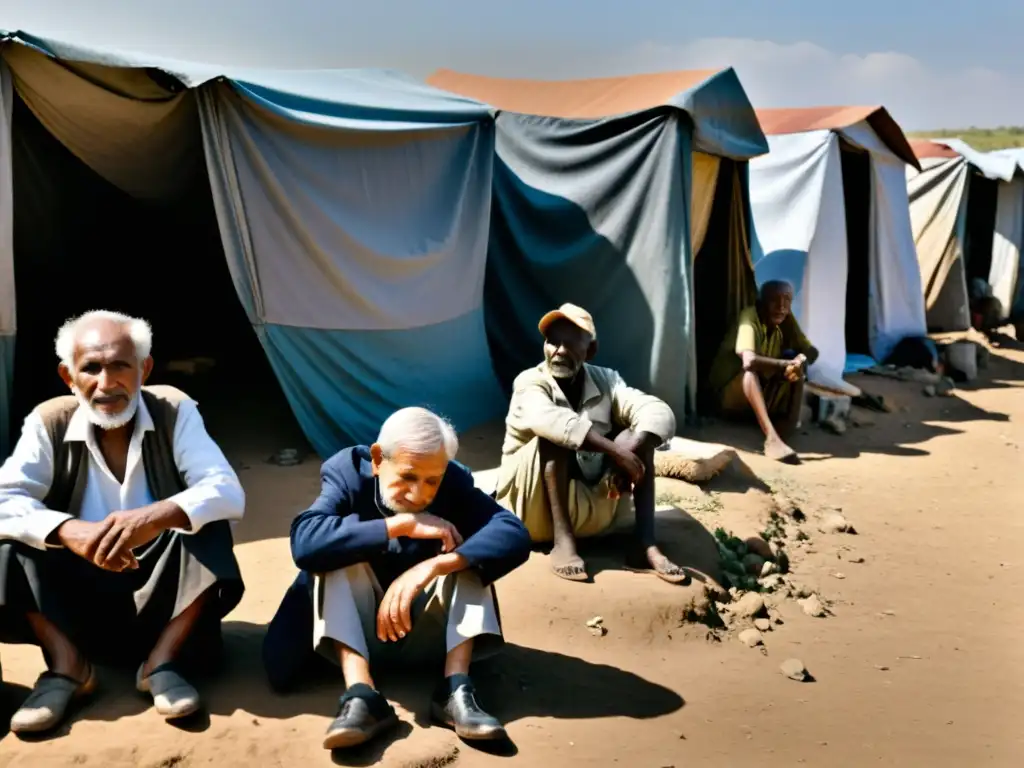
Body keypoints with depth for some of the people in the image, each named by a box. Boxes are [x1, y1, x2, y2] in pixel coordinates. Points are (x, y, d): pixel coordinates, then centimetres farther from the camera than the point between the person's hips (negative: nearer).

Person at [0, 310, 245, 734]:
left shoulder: (174, 411, -12)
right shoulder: (49, 422, -8)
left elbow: (228, 493, -23)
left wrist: (157, 516, -43)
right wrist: (69, 531, -40)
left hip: (162, 587, -1)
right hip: (80, 590, 1)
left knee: (208, 527, -27)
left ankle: (161, 662, -17)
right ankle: (68, 665, -13)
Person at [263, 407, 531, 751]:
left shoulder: (454, 484, -13)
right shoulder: (348, 474, -17)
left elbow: (515, 534, -29)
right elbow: (305, 541, -36)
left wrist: (435, 565, -43)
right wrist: (402, 525, -36)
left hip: (428, 634, 1)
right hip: (355, 632, -1)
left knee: (465, 552, -20)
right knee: (338, 554, -26)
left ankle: (455, 689, -28)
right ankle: (361, 695, -36)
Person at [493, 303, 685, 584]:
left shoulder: (605, 380, 0)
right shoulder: (530, 382, -12)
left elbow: (660, 413, -15)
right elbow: (547, 419, -36)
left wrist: (629, 452, -33)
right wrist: (614, 450, -40)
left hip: (595, 506, 4)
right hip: (538, 507, -4)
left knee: (636, 436, -14)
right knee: (554, 436, -27)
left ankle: (645, 544, -22)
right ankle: (563, 540, -32)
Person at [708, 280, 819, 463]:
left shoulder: (786, 320, -4)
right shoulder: (750, 318, -24)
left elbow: (811, 351, -1)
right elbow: (749, 361, -41)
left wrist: (801, 359, -24)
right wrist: (787, 364, -32)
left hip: (763, 393, 6)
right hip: (731, 396, -6)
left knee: (797, 367, -15)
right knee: (751, 369, -35)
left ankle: (786, 433, -26)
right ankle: (772, 439, -46)